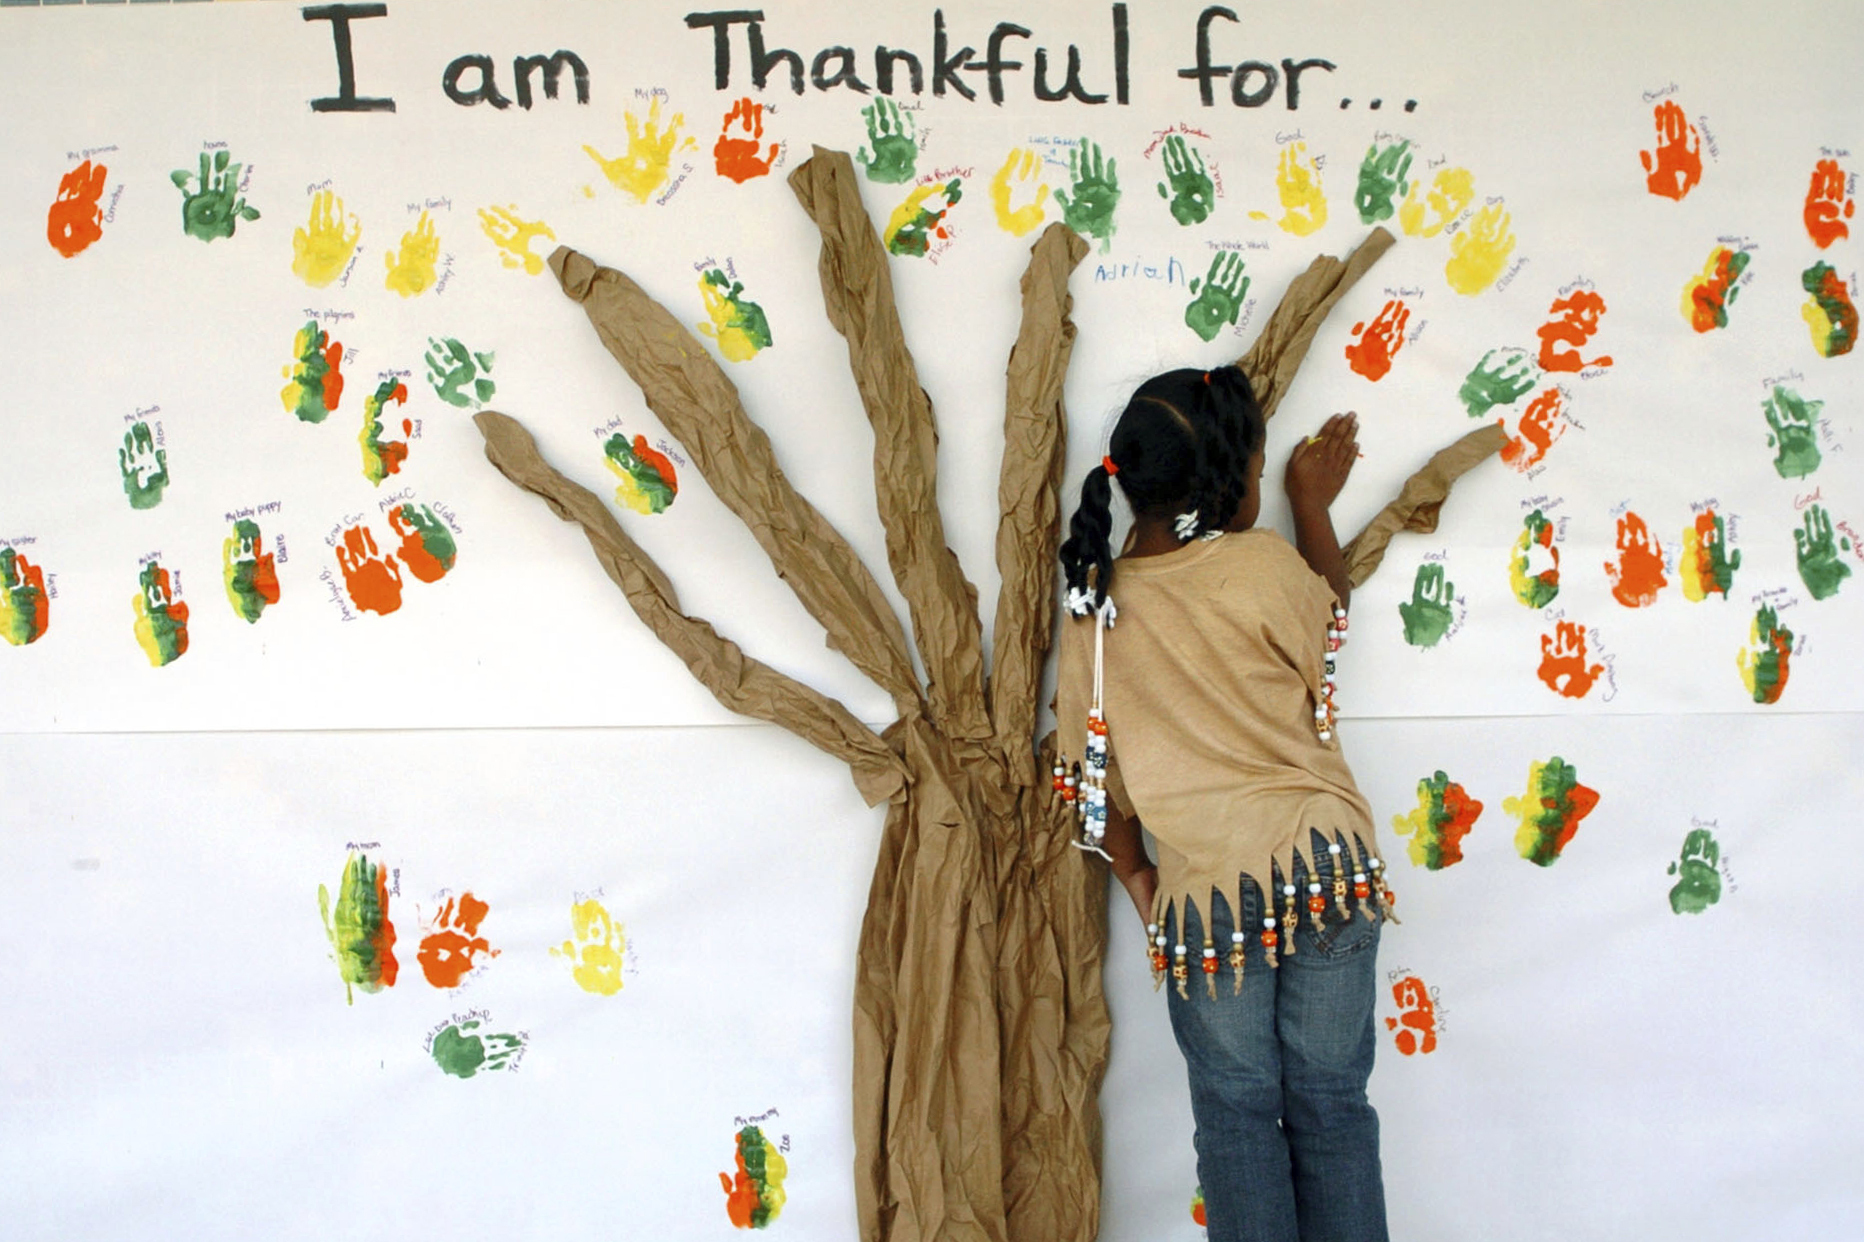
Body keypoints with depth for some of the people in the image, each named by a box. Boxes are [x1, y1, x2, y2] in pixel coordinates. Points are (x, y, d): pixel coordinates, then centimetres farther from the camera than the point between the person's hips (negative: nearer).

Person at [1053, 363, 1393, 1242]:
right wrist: (1313, 502, 24)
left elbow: (1090, 777, 6)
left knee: (1238, 1117, 14)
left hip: (1203, 891, 1)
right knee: (1330, 1104, 14)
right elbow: (1332, 614, 13)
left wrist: (1138, 883, 18)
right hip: (1324, 864, -1)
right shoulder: (1261, 565, -11)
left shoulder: (1094, 609, 0)